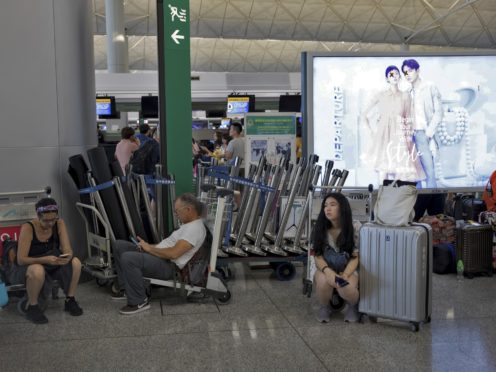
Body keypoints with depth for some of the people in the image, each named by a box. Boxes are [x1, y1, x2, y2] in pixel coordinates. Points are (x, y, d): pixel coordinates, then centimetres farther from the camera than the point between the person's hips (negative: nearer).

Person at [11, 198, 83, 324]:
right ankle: (31, 307, -15)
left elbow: (67, 250, -13)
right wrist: (45, 259, -42)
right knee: (38, 270, -40)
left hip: (51, 265, 5)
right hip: (26, 268, -4)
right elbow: (21, 260, -26)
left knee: (75, 262, -21)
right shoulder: (28, 228, -23)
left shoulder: (59, 223, -10)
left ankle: (70, 300, -3)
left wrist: (67, 256, -39)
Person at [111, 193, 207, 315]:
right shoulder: (189, 223, 17)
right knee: (119, 245, 9)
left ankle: (139, 302, -16)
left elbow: (173, 253, -27)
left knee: (128, 258, -32)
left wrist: (149, 248, -12)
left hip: (168, 265, -11)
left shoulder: (195, 228, -19)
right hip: (160, 256, 11)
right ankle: (128, 289, 13)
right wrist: (149, 246, 9)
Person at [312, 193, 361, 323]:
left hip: (347, 269, -1)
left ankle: (353, 306, 5)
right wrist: (327, 270, -32)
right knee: (323, 281, -36)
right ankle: (324, 307, -1)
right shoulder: (320, 228, -6)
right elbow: (318, 256, -9)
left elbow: (355, 257, -12)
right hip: (326, 269, 1)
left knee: (346, 288, -35)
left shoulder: (355, 227, -11)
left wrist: (345, 275, -31)